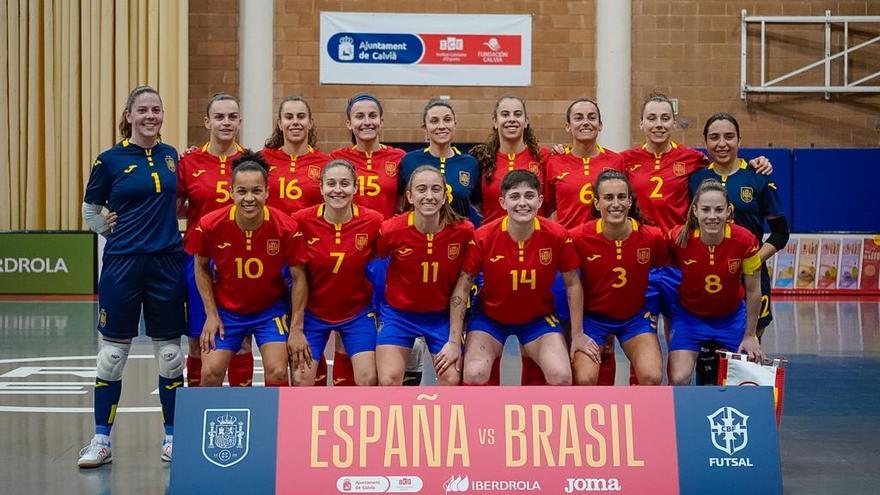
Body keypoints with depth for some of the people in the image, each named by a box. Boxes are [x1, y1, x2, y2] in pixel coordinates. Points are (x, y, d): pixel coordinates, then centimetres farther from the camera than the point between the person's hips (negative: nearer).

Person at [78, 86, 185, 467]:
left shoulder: (171, 156, 7)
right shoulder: (110, 159, -2)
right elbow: (90, 210, 9)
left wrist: (162, 229, 7)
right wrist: (110, 230, -1)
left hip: (167, 263, 3)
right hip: (123, 264, -2)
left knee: (170, 353, 6)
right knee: (113, 353, 3)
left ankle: (172, 436, 17)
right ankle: (101, 440, 13)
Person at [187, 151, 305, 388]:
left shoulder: (286, 227, -21)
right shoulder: (210, 225, -19)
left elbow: (299, 278, -9)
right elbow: (201, 267, 0)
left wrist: (296, 328, -9)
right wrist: (211, 314, -3)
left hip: (271, 309, -1)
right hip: (225, 310, 1)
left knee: (277, 373, -12)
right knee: (210, 373, -6)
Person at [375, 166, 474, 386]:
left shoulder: (463, 230, -17)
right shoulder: (391, 230, -20)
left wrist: (455, 340, -11)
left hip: (442, 315, 1)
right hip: (399, 312, -1)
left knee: (452, 379, -8)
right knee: (389, 379, -13)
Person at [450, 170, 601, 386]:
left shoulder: (557, 236, -17)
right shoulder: (483, 237, -19)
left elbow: (573, 285, -3)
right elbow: (462, 288, -10)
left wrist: (578, 335, 1)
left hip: (539, 319, 1)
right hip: (490, 318, -1)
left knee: (562, 377, -20)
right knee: (474, 376, -24)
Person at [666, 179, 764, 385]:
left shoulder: (745, 241, -23)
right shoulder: (678, 238, -24)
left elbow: (753, 291, -9)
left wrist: (750, 336, -1)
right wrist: (668, 330, -3)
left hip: (732, 317, 1)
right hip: (688, 316, -1)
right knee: (679, 380, -15)